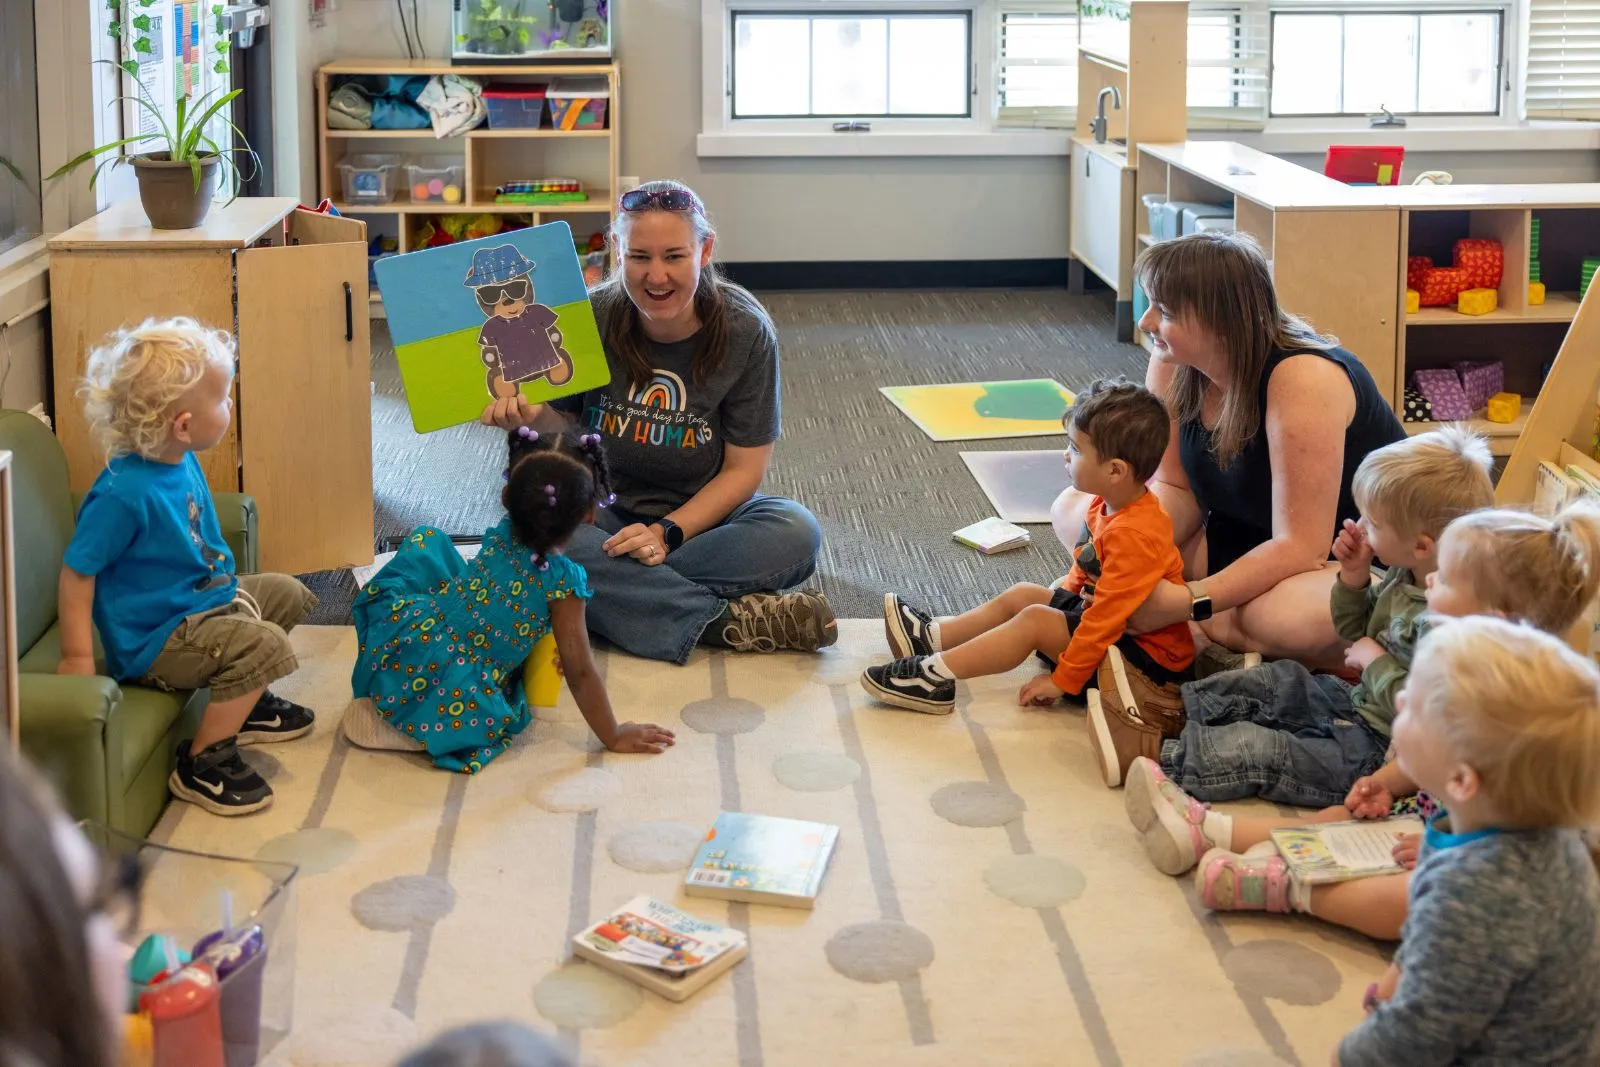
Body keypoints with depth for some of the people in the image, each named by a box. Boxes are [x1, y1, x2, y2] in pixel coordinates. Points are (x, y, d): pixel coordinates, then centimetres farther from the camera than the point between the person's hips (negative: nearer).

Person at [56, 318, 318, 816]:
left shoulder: (181, 461, -2)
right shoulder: (123, 493, -29)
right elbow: (77, 570, -23)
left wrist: (226, 584, 18)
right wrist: (77, 657, -23)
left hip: (205, 597, 10)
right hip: (154, 638, -10)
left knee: (286, 594, 22)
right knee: (265, 644, -26)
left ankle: (245, 705, 38)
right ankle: (201, 765, -12)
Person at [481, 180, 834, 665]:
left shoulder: (745, 330, -12)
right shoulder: (592, 319, -9)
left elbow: (744, 469, -9)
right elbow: (563, 417, 4)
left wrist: (669, 532, -22)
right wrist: (530, 415, -21)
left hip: (705, 516, -1)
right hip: (606, 512, 1)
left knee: (796, 533, -31)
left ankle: (623, 597, -30)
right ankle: (725, 620, -35)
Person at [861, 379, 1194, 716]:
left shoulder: (1134, 536, -30)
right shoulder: (1107, 505, 2)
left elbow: (1106, 617, -29)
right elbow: (1087, 568, 19)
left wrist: (1062, 681, -25)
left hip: (1146, 656, -11)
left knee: (1035, 620, -20)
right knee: (1022, 594, 12)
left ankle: (935, 677, -19)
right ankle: (930, 637, 12)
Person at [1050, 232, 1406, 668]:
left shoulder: (1303, 380, -30)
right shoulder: (1173, 363, -9)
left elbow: (1301, 547, -30)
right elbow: (1175, 489, -2)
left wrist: (1186, 603, -36)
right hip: (1250, 543, 8)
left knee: (1292, 615, -44)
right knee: (1074, 509, -4)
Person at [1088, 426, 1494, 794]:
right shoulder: (1406, 576, 0)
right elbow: (1354, 633, 17)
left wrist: (1375, 663, -21)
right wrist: (1353, 580, -2)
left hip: (1377, 753, -10)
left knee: (1254, 752, -12)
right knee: (1278, 680, 18)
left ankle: (1156, 752, -2)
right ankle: (1174, 707, 24)